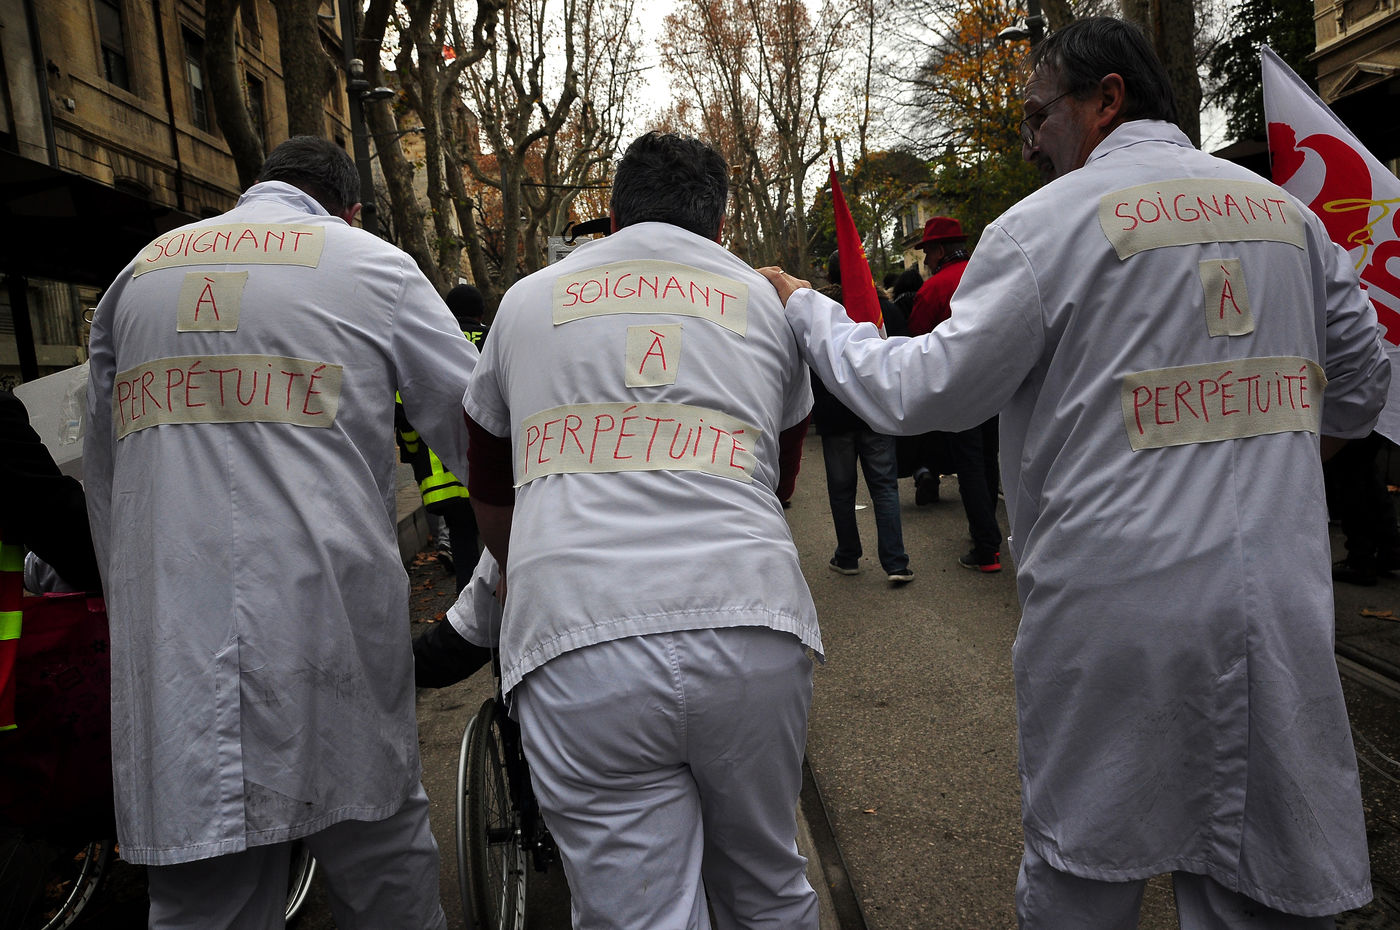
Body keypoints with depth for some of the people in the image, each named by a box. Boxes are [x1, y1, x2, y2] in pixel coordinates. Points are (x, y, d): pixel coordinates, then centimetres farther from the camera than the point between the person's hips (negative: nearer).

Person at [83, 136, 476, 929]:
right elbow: (480, 433, 4)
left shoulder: (137, 274, 19)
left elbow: (104, 479, 21)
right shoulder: (374, 264, 6)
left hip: (167, 640, 4)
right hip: (327, 621, -4)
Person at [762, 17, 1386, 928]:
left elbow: (926, 392, -6)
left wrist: (806, 307, 7)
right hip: (1282, 602, 5)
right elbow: (1360, 382, 19)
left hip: (1118, 604, -5)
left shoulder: (1051, 220, -6)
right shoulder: (1288, 211, 12)